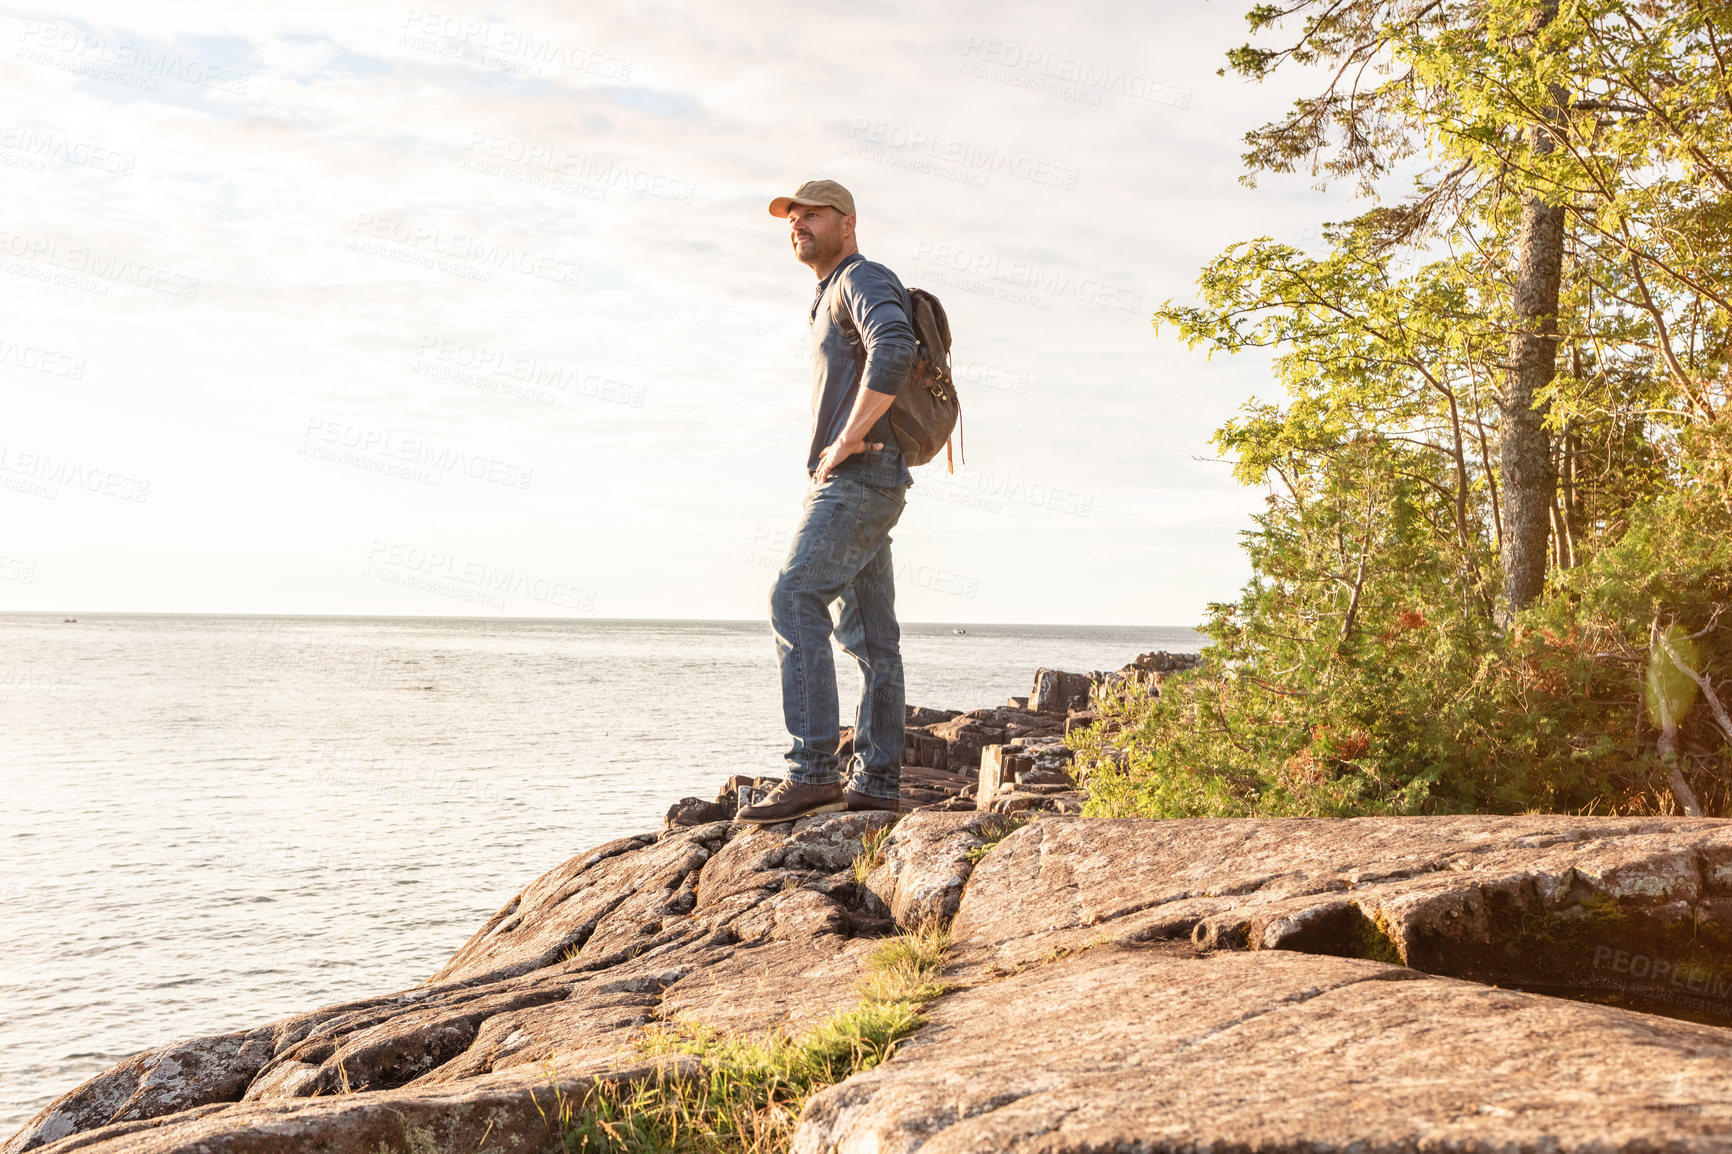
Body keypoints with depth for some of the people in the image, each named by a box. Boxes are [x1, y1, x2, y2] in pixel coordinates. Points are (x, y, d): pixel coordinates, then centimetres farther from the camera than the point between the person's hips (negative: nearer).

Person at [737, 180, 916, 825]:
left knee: (795, 600, -19)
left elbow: (895, 350, -28)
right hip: (847, 483, 11)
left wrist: (848, 440, -22)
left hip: (861, 477, -11)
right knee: (870, 633, 6)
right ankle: (875, 782, 7)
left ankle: (812, 772, -23)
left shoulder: (865, 280, -6)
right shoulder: (832, 300, 26)